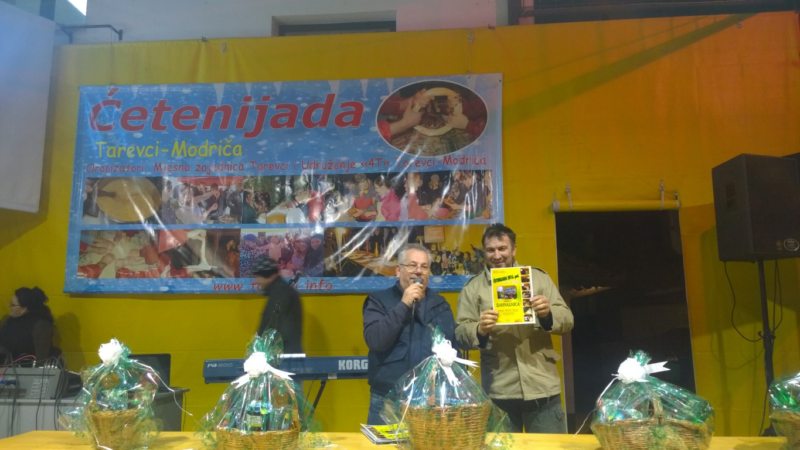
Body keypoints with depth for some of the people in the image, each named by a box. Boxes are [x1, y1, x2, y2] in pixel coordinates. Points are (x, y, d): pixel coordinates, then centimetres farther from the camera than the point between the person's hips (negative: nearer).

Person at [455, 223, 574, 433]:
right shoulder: (472, 288, 5)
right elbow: (460, 333, -1)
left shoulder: (538, 278, 8)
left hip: (542, 387, 1)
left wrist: (548, 314, -16)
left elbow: (567, 320, 5)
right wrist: (480, 330, -22)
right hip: (498, 392, 0)